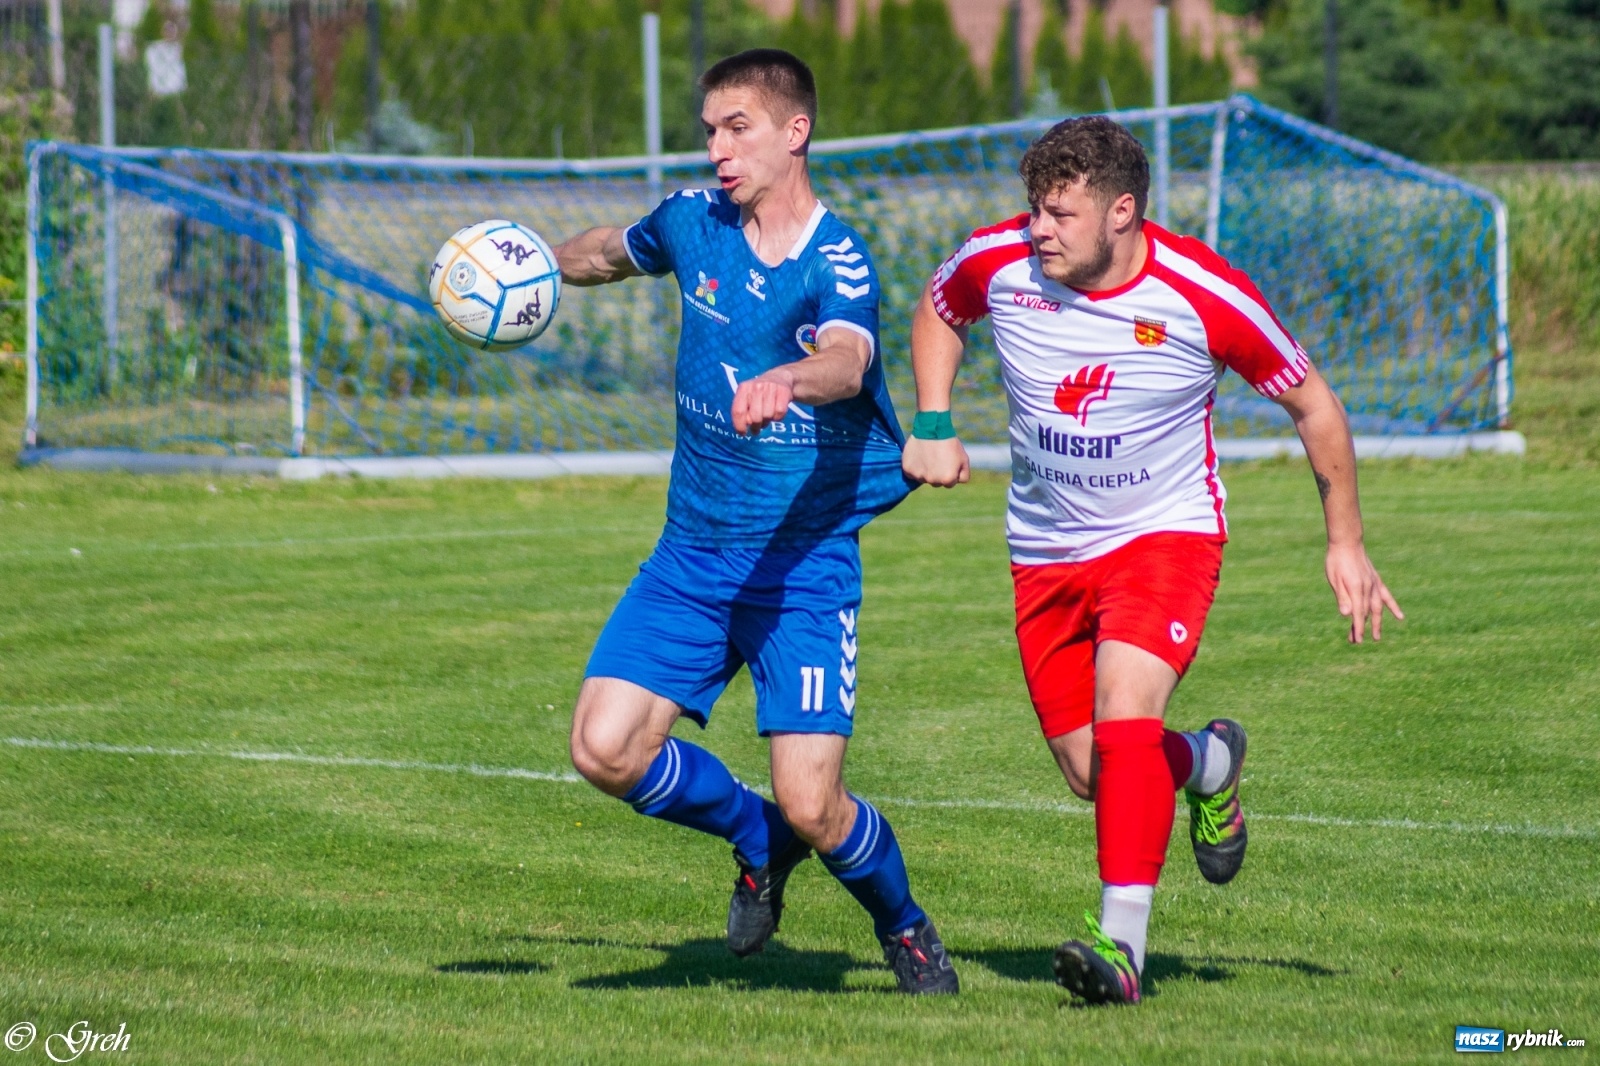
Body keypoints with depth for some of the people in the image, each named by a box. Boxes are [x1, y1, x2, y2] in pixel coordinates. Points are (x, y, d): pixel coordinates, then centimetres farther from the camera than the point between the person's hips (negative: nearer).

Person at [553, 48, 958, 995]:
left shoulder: (838, 264, -15)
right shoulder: (694, 223, 3)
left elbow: (846, 361, -38)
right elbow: (613, 252, 28)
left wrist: (787, 381, -59)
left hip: (805, 561, -5)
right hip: (692, 552, 6)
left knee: (812, 806, -12)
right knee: (607, 750, -10)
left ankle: (905, 927, 21)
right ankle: (758, 840, 20)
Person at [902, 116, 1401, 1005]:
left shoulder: (1206, 297, -20)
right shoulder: (999, 261, -13)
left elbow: (1313, 403, -4)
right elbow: (940, 310, 14)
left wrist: (1347, 541, -3)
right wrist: (934, 427, 0)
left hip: (1166, 533, -4)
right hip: (1046, 550, 4)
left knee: (1124, 712, -28)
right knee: (1092, 771, 3)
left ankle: (1122, 942, -28)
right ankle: (1210, 764, 37)